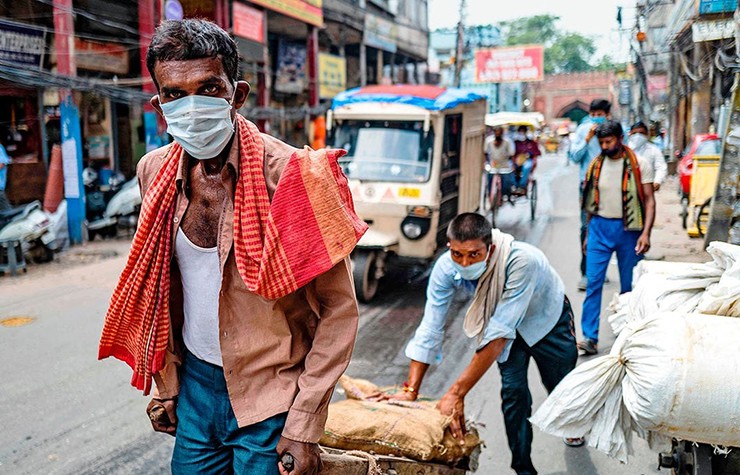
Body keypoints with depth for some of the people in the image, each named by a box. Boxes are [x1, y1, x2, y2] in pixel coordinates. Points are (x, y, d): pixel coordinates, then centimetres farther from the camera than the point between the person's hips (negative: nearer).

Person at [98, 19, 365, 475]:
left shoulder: (292, 176, -20)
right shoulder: (155, 171, -3)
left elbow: (339, 310, -15)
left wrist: (304, 425, -16)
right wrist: (165, 383, 10)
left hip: (268, 395, -4)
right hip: (194, 383, 5)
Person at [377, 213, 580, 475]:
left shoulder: (523, 260, -47)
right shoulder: (446, 268, -33)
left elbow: (499, 333, -48)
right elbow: (430, 329, -29)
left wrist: (456, 393, -49)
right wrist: (410, 391, -34)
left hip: (548, 316, -2)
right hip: (506, 321, 2)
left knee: (560, 384, 15)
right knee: (513, 390, -11)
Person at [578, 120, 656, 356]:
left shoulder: (639, 165, -3)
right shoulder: (596, 165, 8)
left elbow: (649, 200, -5)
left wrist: (646, 233, -16)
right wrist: (588, 233, 16)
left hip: (628, 228, -2)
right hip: (600, 228, 2)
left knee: (629, 286, 8)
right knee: (593, 282, -7)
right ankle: (590, 338, -7)